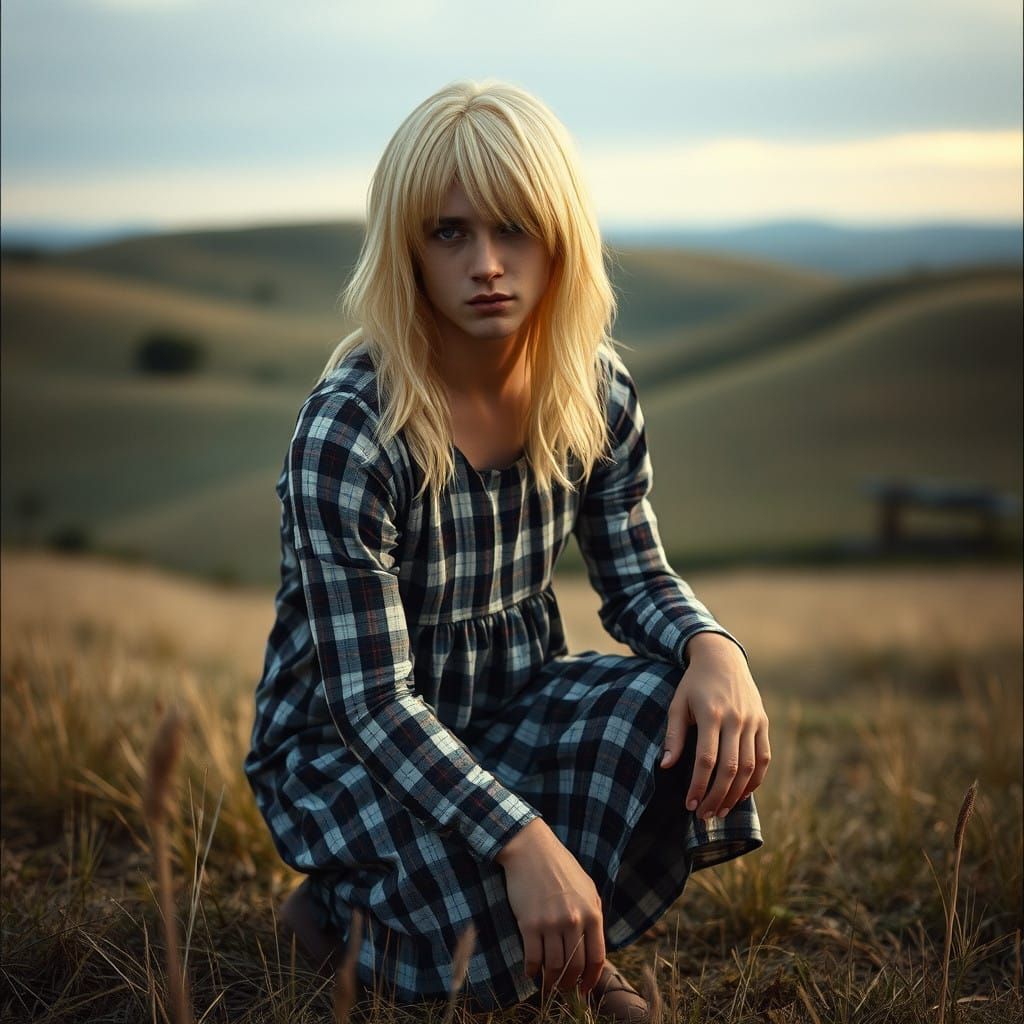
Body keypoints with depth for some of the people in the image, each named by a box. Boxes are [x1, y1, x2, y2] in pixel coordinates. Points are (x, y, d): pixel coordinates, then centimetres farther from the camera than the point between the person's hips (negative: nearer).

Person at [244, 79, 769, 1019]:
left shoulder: (597, 391, -7)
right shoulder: (347, 432, -26)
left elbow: (636, 575, 1)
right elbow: (372, 700, -25)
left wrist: (713, 646, -24)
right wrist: (523, 841, -37)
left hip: (510, 707, 5)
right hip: (343, 741, -5)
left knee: (699, 732, -24)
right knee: (495, 930, -30)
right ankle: (345, 906, 7)